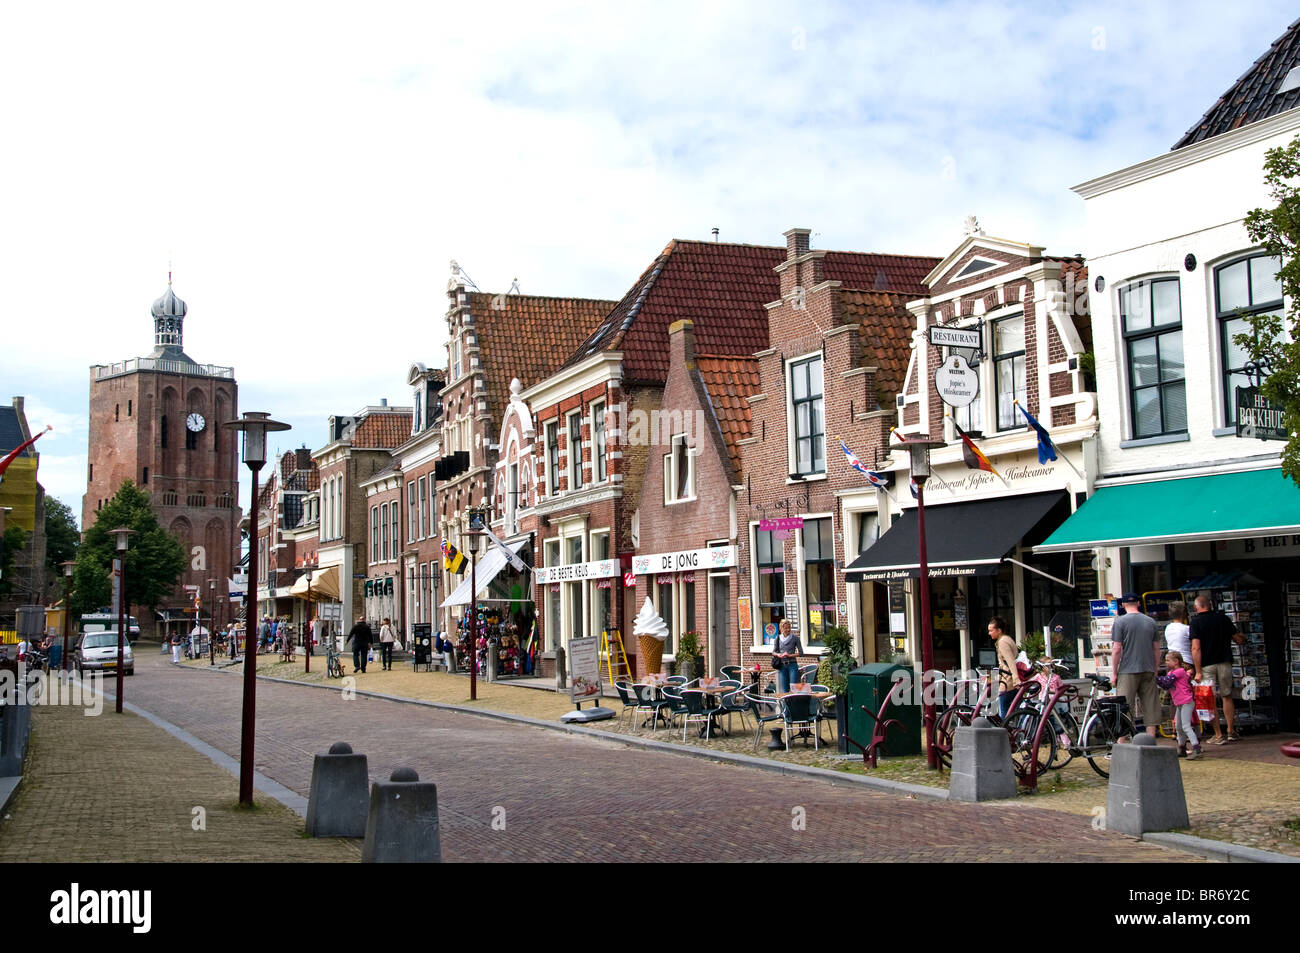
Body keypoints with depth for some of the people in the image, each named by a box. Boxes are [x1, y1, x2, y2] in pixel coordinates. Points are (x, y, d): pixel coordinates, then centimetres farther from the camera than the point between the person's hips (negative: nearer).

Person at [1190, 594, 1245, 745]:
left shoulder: (1196, 622, -7)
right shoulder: (1222, 618, 4)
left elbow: (1196, 648, -14)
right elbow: (1238, 639, 11)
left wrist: (1198, 671, -12)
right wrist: (1242, 638, 36)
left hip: (1207, 664, -3)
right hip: (1224, 663, 3)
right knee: (1227, 696, 16)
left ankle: (1219, 735, 2)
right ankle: (1231, 731, 18)